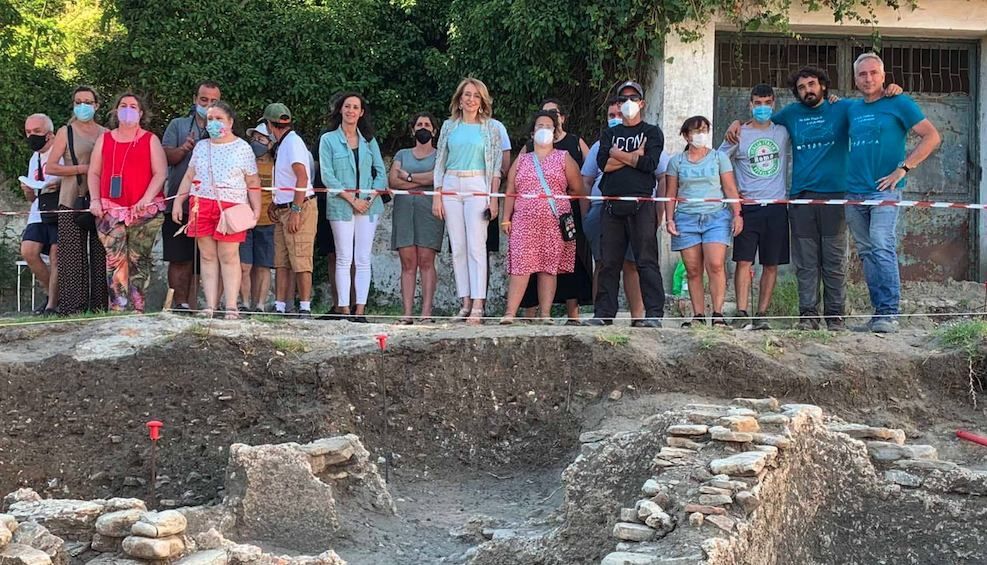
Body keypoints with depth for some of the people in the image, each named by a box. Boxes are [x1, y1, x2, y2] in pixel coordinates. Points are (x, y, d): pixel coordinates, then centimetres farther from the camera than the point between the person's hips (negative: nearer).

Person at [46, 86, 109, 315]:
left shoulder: (106, 134, 16)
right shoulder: (65, 132, 7)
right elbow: (51, 167, 0)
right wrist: (83, 169, -9)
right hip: (72, 202, -3)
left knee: (101, 255, -3)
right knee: (73, 256, -8)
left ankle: (100, 306, 0)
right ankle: (72, 308, -7)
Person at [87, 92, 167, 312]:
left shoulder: (150, 140, 9)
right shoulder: (104, 139, 17)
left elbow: (160, 173, 0)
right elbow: (94, 173, 15)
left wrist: (146, 199, -14)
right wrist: (95, 200, 0)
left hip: (144, 212, -1)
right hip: (111, 210, 1)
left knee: (138, 260, -2)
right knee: (115, 259, -10)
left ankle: (137, 309, 0)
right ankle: (117, 308, -13)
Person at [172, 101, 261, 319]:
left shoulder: (242, 148, 5)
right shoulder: (201, 147, 17)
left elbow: (253, 183, 4)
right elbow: (189, 177, 20)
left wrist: (256, 209, -5)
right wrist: (178, 201, 11)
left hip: (231, 207, -4)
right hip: (201, 205, 4)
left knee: (229, 256, -6)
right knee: (207, 256, 2)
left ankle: (231, 307, -5)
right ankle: (210, 306, 3)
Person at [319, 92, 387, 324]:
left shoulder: (369, 141, 12)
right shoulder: (328, 140, 3)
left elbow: (381, 173, 11)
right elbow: (327, 176, -4)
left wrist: (371, 197, -6)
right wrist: (352, 199, -10)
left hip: (369, 205, 3)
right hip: (341, 206, -3)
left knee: (364, 259, 0)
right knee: (344, 258, -3)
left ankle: (360, 309, 0)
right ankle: (344, 309, -2)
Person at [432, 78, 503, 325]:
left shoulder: (491, 128, 6)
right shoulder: (449, 126, 12)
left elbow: (496, 165, 4)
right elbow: (440, 163, 13)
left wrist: (494, 198, -5)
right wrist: (437, 195, 5)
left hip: (478, 187, -3)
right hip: (451, 186, 3)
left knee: (476, 246, -11)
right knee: (458, 247, 1)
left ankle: (478, 306, -14)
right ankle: (465, 303, 4)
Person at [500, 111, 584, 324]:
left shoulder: (563, 158, 12)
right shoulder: (522, 161, 17)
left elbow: (577, 189, 10)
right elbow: (510, 192, 11)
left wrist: (558, 200, 11)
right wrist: (506, 219, 2)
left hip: (554, 222, -1)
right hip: (524, 222, 1)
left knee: (549, 268, -2)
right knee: (520, 266, -9)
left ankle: (545, 314, -1)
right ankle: (510, 313, -13)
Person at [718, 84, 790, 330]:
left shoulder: (783, 132, 9)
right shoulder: (739, 135, 5)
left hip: (776, 207, 2)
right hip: (748, 207, -2)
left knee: (771, 264, 2)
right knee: (744, 261, -9)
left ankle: (761, 315, 7)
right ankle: (742, 314, -10)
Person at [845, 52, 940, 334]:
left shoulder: (899, 103, 0)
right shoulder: (852, 109, 16)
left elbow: (932, 136, -5)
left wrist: (903, 168, -11)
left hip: (884, 190, -6)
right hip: (854, 192, 6)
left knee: (882, 247, -17)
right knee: (867, 253, 6)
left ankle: (889, 313, -18)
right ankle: (879, 310, 11)